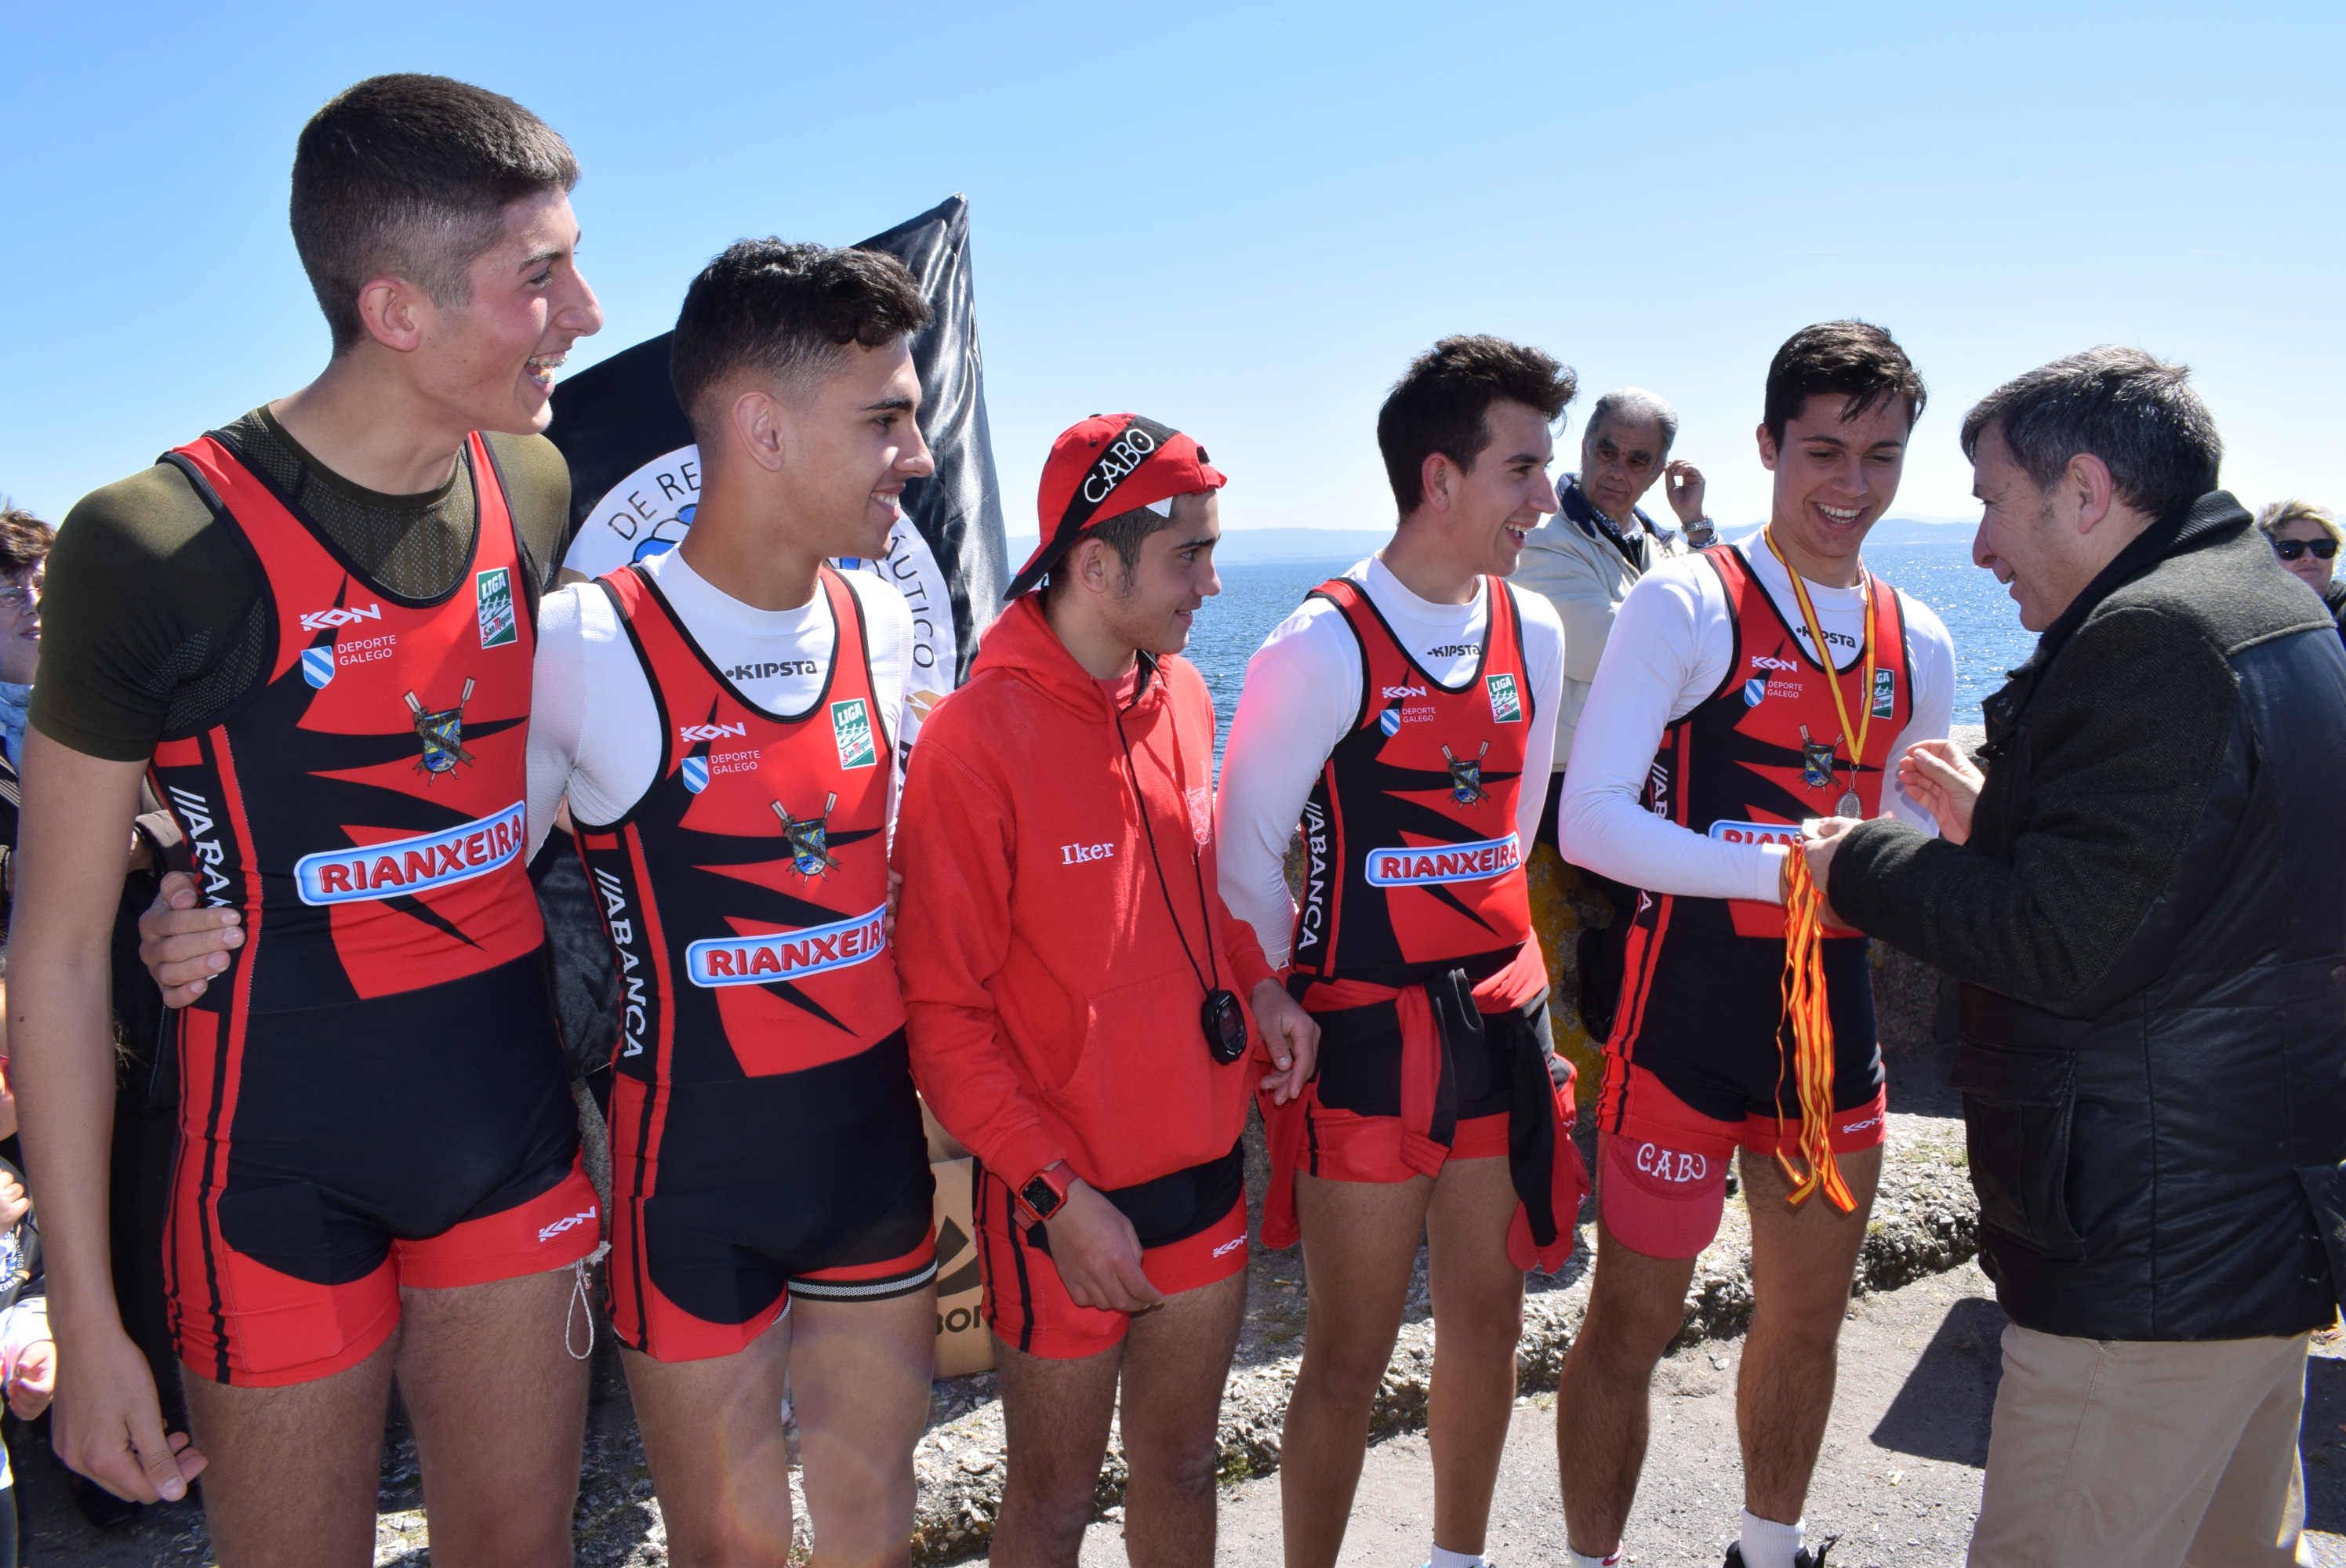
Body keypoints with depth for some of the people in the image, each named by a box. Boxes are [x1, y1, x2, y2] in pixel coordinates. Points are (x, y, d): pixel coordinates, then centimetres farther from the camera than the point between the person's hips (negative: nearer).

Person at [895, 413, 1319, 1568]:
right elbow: (942, 1013, -15)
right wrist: (1058, 1193, -19)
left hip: (1206, 1168, 6)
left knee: (1181, 1465, 22)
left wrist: (1257, 984, -1)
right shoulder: (977, 737, -19)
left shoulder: (1181, 696, 0)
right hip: (1063, 1201, -5)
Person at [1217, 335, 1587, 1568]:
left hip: (1502, 1025, 6)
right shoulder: (1324, 648, -15)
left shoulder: (1534, 633, 4)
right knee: (1350, 1358, 6)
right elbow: (1242, 859, -9)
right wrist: (1292, 1010, -3)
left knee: (1487, 1320, 18)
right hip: (1365, 1044, -6)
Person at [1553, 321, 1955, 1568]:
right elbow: (1589, 820, -19)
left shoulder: (1916, 645, 8)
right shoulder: (1686, 607, -11)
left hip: (1836, 1020, 7)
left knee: (1808, 1318, 21)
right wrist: (1783, 868, -27)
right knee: (1632, 1324, 6)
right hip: (1687, 1026, -6)